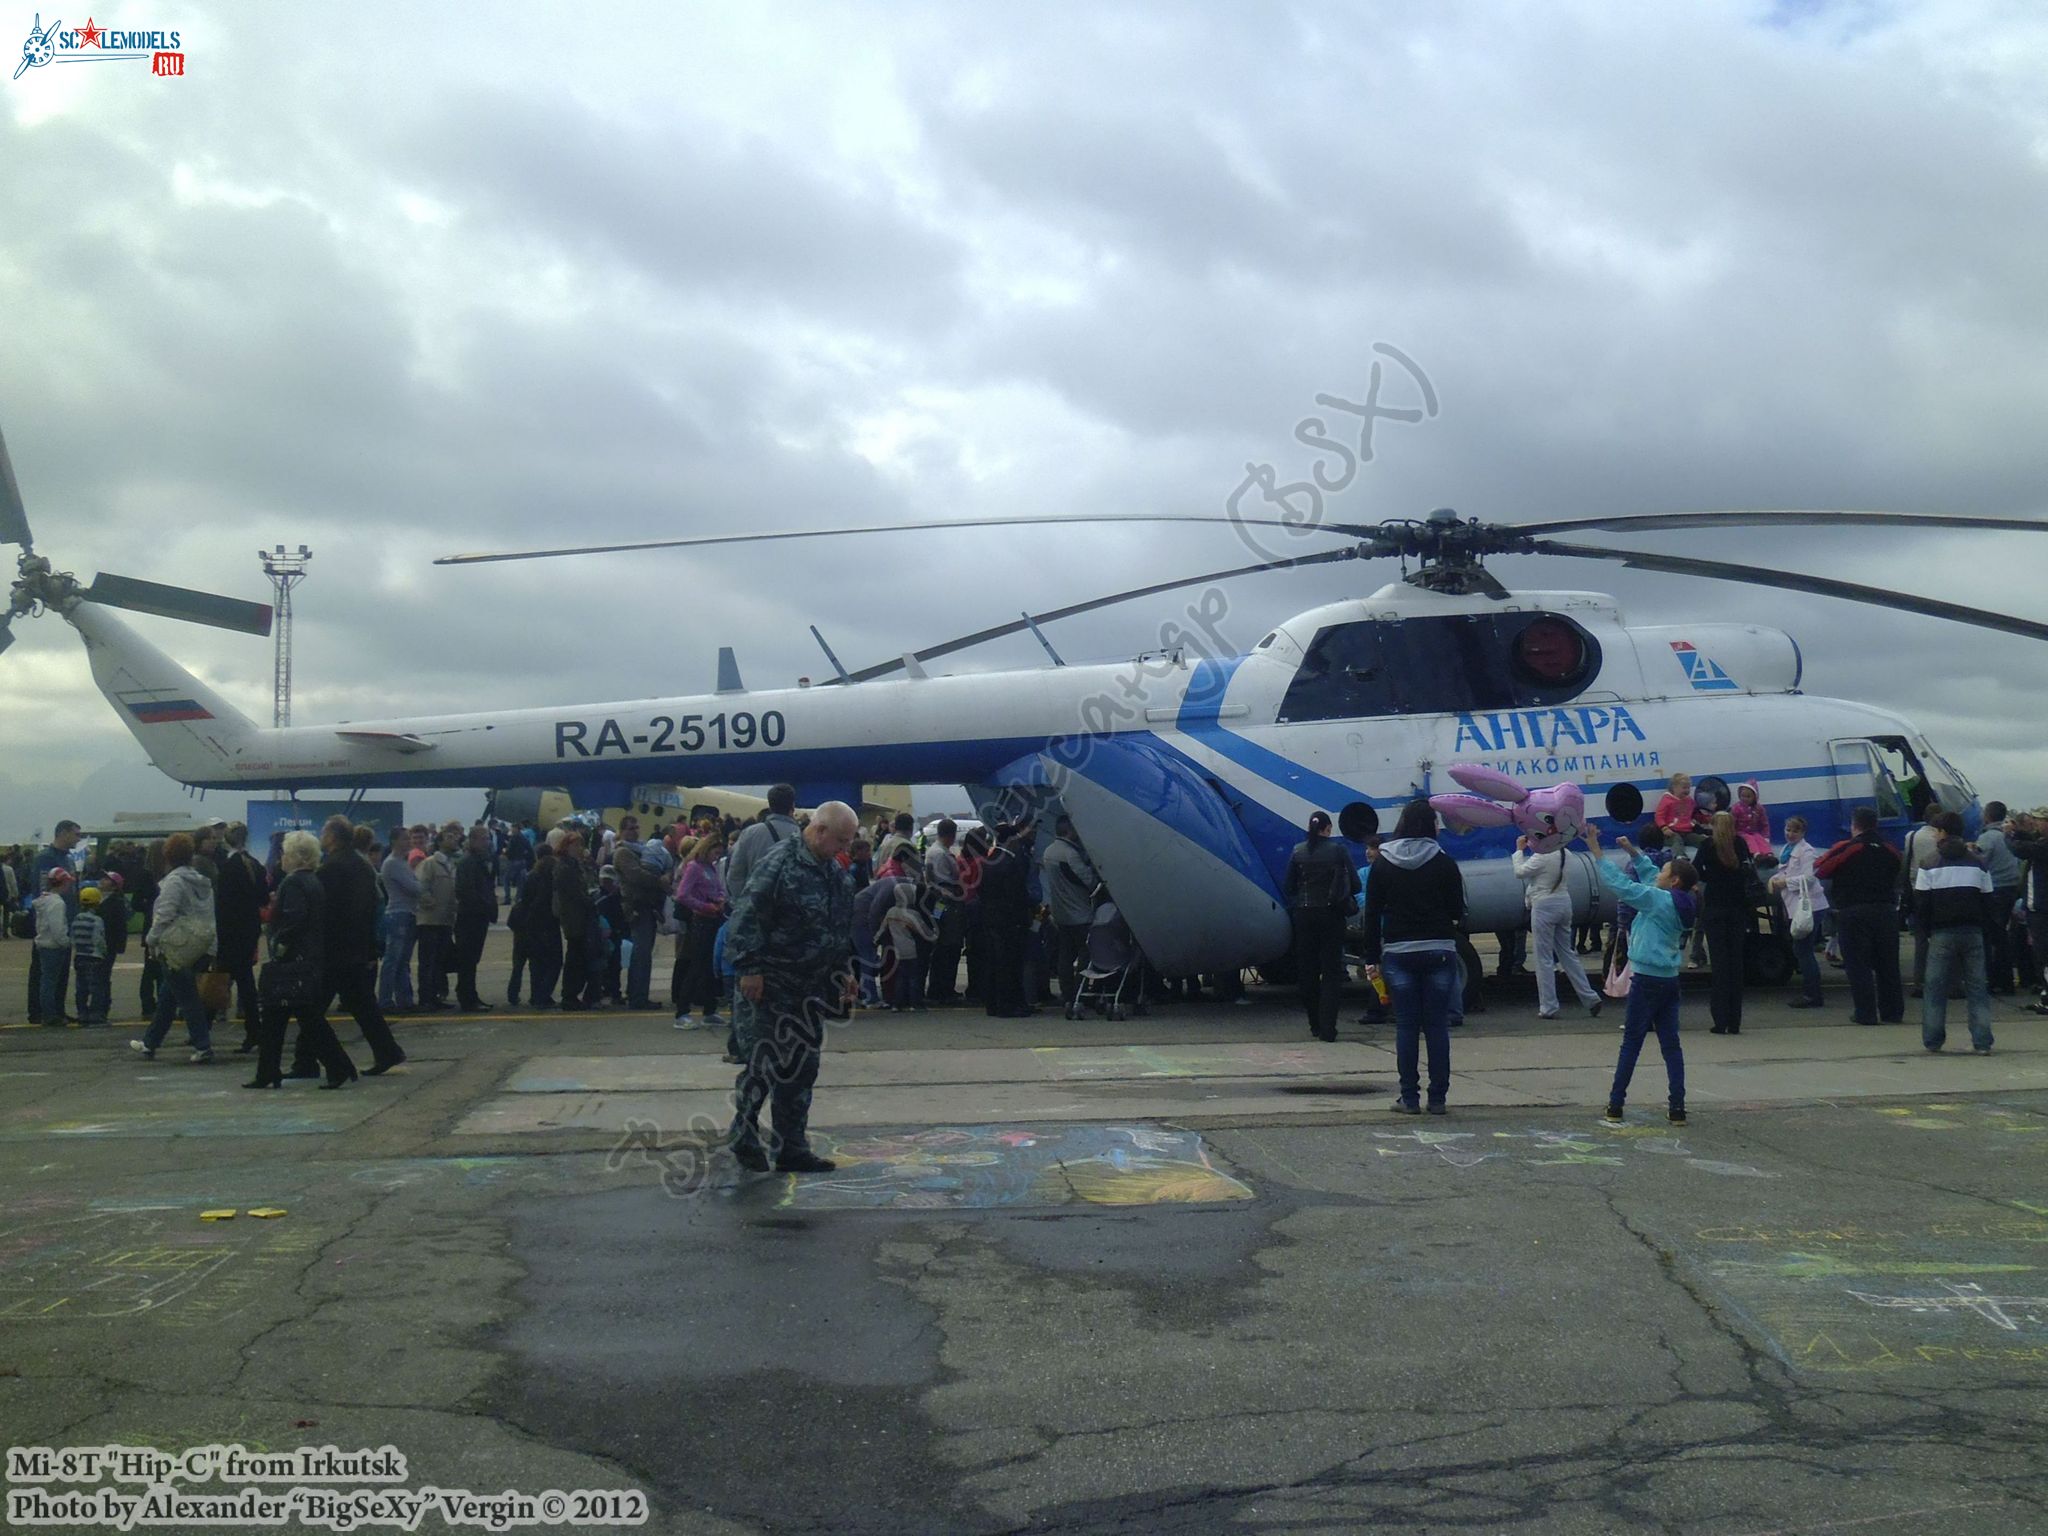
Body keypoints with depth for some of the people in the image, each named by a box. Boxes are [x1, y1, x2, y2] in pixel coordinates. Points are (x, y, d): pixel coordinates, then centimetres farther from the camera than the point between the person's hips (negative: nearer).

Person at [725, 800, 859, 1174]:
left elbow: (843, 928, 23)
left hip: (810, 987, 8)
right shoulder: (779, 862, -15)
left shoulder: (837, 874, 12)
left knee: (803, 1068, 9)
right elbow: (747, 915, -18)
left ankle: (792, 1149, 16)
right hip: (769, 986, -8)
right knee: (763, 1063, -4)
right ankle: (744, 1137, 14)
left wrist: (843, 970, 18)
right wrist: (750, 968, -20)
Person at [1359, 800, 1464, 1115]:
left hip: (1398, 953, 1)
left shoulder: (1383, 864, 3)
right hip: (1439, 952, 0)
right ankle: (1438, 1098, 7)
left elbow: (1372, 914, 2)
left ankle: (1409, 1098, 5)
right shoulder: (1445, 863, -1)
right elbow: (1458, 911, 1)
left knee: (1406, 1026, 4)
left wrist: (1372, 958, 5)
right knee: (1437, 1026, 5)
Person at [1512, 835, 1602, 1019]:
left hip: (1544, 906, -7)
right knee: (1567, 954, 16)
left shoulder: (1542, 856, -17)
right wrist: (1526, 850, 12)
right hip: (1564, 903, 7)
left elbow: (1520, 872, -12)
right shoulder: (1564, 853, 7)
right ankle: (1591, 999, 14)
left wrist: (1519, 850, -3)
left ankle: (1548, 1008, 2)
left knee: (1544, 959, 0)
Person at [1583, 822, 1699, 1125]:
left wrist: (1595, 851, -11)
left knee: (1631, 1044, -1)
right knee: (1671, 1044, 8)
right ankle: (1677, 1108, 7)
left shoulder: (1659, 900, -14)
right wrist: (1632, 852, 18)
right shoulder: (1679, 904, 9)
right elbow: (1648, 873, 22)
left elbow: (1620, 884, -15)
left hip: (1647, 981, -7)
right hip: (1669, 980, 7)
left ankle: (1615, 1105, 3)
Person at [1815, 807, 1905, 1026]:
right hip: (1886, 911, 4)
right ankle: (1893, 1011, 16)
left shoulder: (1845, 848, -9)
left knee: (1858, 964, 1)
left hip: (1854, 912, -4)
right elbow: (1897, 878, 13)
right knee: (1887, 963, 13)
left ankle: (1865, 1013, -2)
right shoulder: (1890, 850, 6)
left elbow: (1819, 869, -2)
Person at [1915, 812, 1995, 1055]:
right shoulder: (1978, 865, 5)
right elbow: (1987, 901, 6)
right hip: (1973, 933, 3)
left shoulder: (1930, 867, -6)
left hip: (1941, 934, -3)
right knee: (1977, 987, 6)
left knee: (1935, 987, 6)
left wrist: (1927, 931, 6)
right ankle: (1982, 1042, 2)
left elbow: (1921, 906, -7)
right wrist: (1979, 927, 14)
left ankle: (1933, 1041, 8)